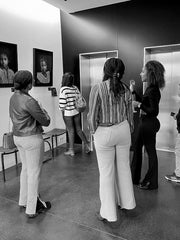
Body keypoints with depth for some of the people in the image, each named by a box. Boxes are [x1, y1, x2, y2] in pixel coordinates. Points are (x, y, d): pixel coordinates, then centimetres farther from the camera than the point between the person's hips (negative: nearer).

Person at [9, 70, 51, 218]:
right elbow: (46, 122, -17)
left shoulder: (13, 98, 4)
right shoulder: (29, 101, -23)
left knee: (26, 168, 21)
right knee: (34, 172, 3)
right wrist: (43, 111, 3)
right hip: (32, 139, -9)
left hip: (18, 137, 9)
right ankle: (32, 208, 17)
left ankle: (24, 200, 37)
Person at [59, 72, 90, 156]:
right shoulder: (75, 88, 1)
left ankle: (71, 150, 17)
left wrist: (62, 109, 0)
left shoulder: (63, 89, -14)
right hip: (77, 111, 5)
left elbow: (63, 102, -15)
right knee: (78, 129, 17)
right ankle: (87, 144, 19)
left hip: (67, 113, -5)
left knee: (71, 131, 5)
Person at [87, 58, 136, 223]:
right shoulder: (125, 89, -1)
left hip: (104, 133, -4)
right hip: (123, 130, 5)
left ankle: (108, 213, 23)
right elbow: (129, 115, 6)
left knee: (106, 173, 7)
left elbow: (92, 116, -13)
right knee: (124, 167, 19)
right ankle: (127, 202, 39)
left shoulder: (97, 89, -15)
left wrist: (93, 131, 5)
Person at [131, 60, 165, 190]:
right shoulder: (150, 88, 8)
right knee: (137, 148, 16)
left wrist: (139, 105, -20)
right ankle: (135, 177, 32)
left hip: (149, 124, -10)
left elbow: (154, 111, -23)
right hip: (144, 122, 10)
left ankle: (152, 183, 22)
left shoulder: (153, 90, -20)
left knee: (151, 152, 4)